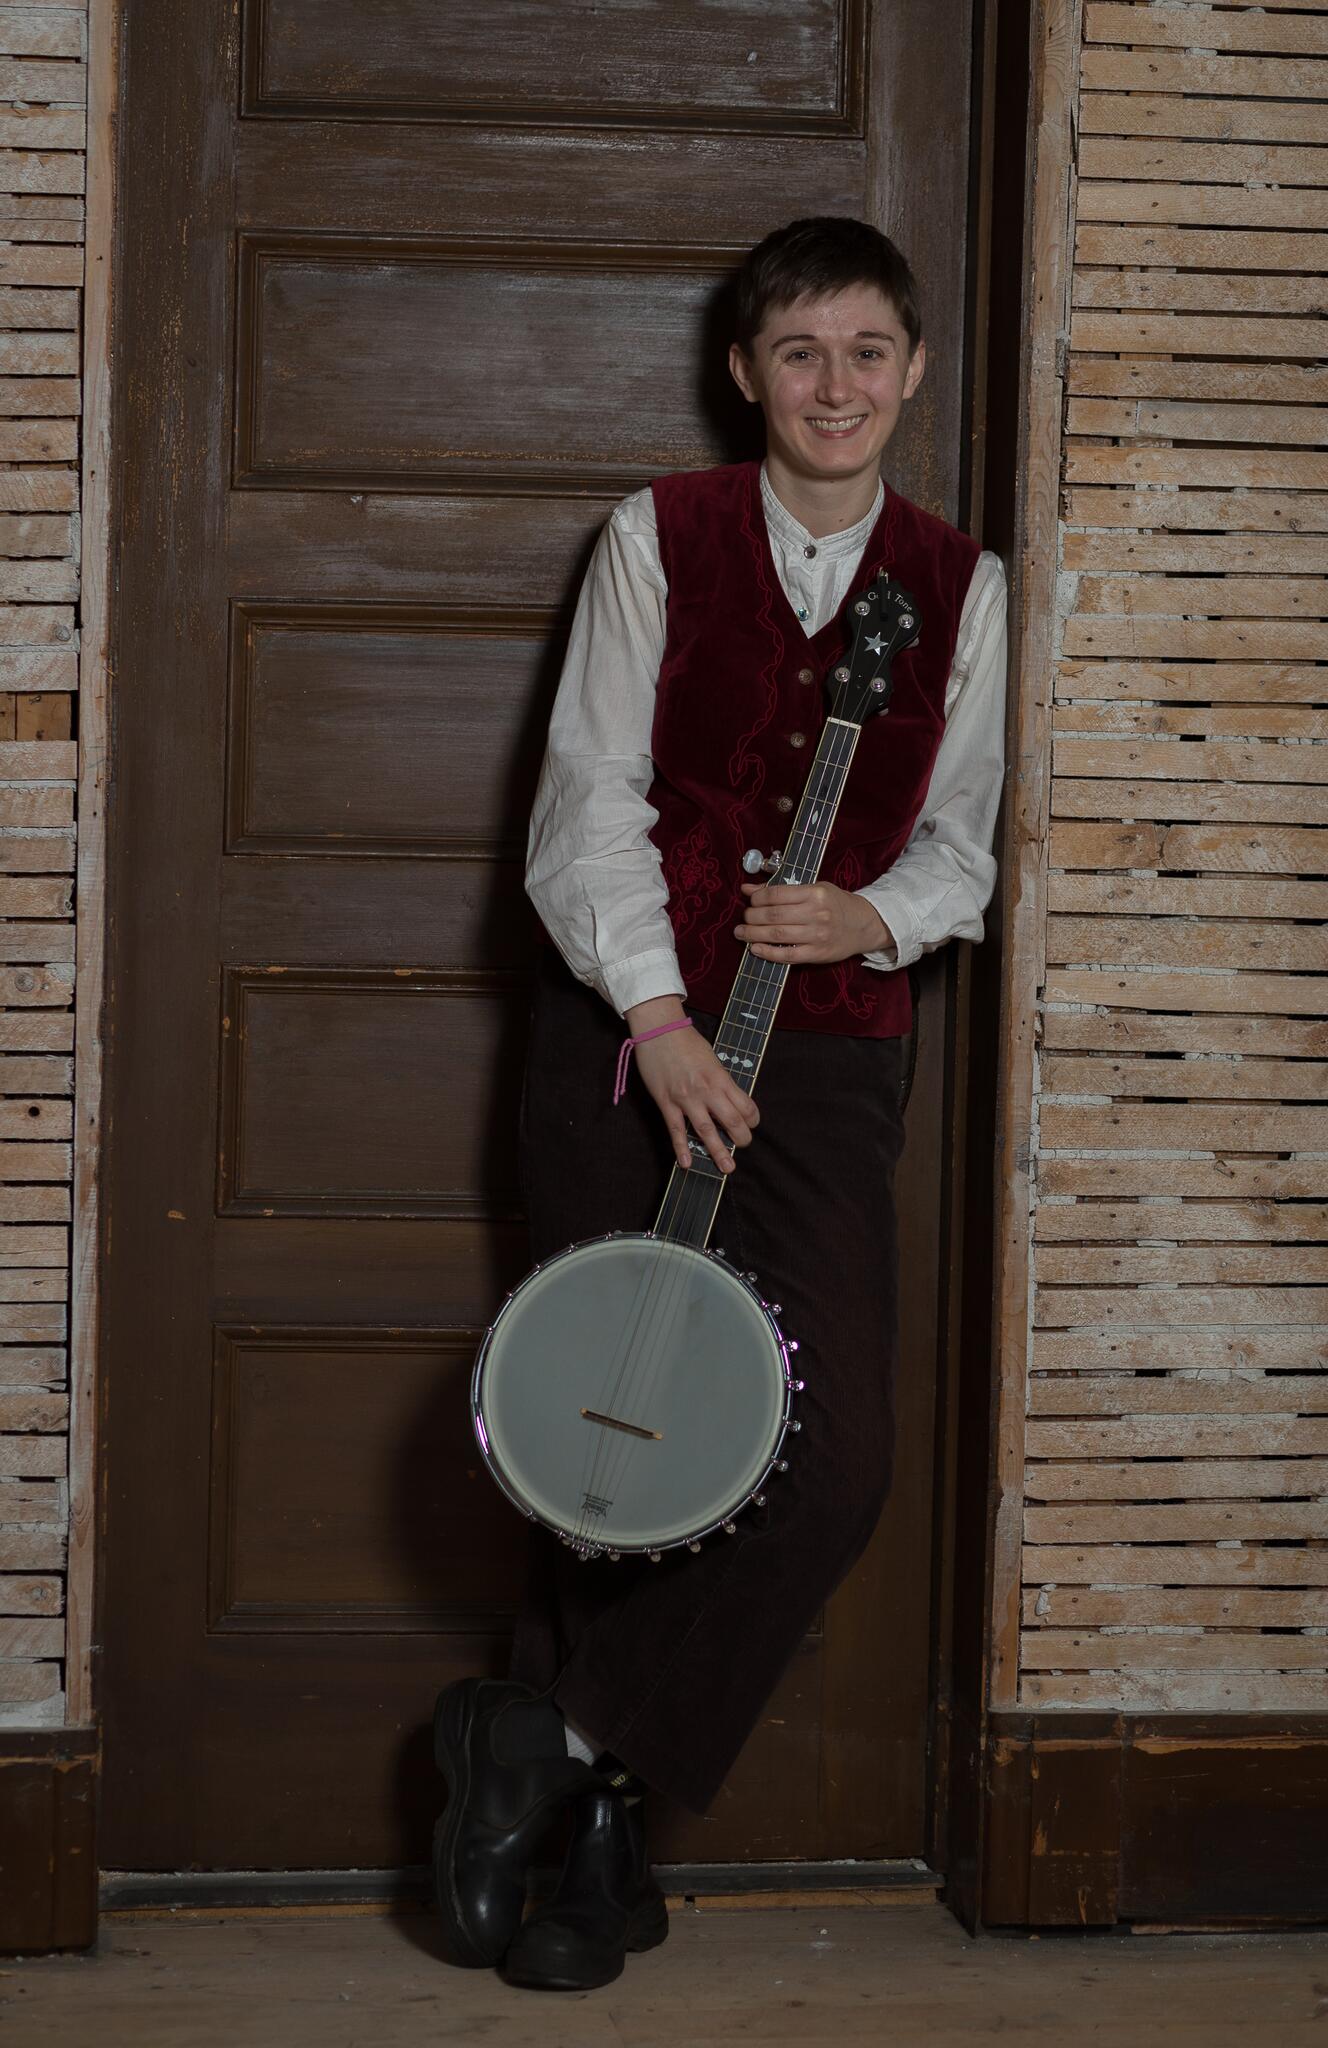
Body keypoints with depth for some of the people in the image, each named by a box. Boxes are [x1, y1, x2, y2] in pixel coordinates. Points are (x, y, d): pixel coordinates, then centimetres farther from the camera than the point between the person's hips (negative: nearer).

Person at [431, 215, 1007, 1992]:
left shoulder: (961, 588, 9)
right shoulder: (658, 538, 3)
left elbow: (961, 842, 12)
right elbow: (590, 798, -3)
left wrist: (872, 917, -10)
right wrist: (657, 1011, -15)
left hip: (828, 1045, 2)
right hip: (629, 1029, -2)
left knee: (837, 1456, -11)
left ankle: (552, 1739, 4)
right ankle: (598, 1822, 12)